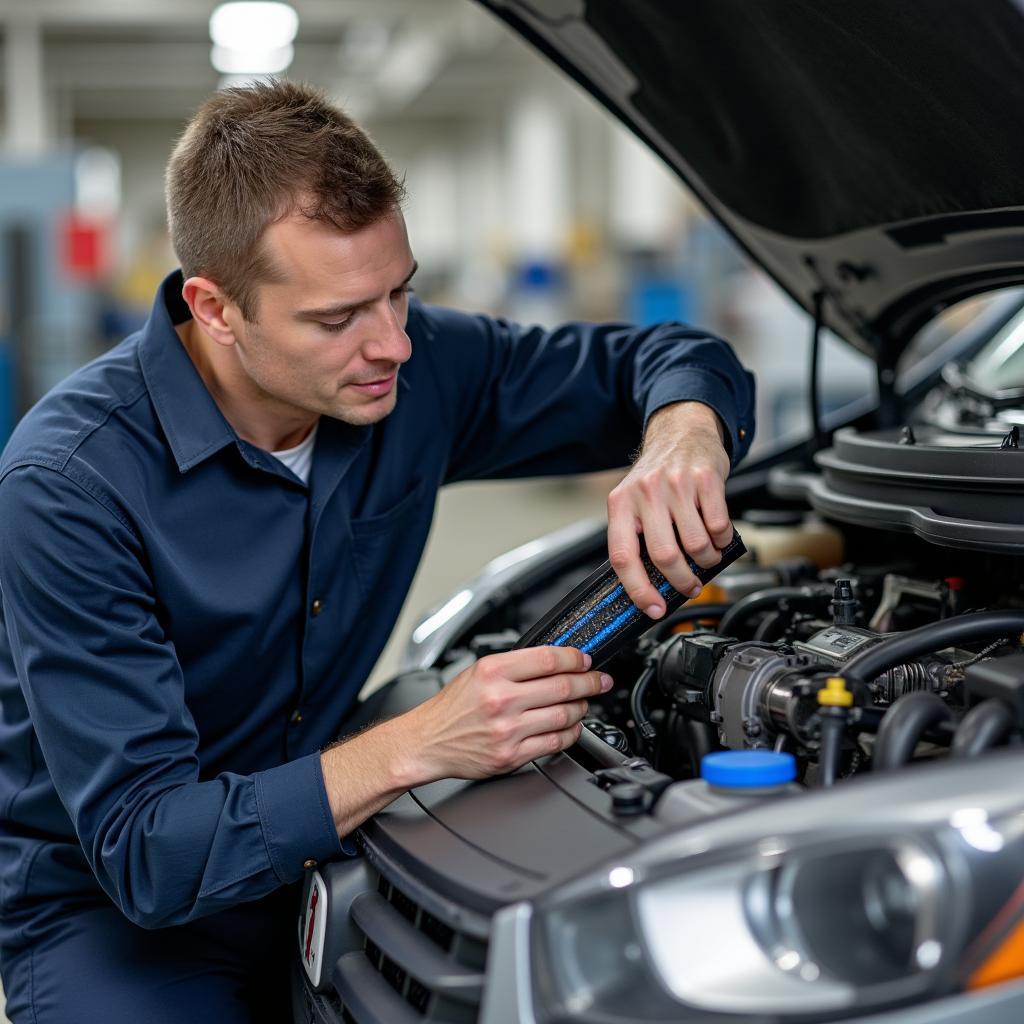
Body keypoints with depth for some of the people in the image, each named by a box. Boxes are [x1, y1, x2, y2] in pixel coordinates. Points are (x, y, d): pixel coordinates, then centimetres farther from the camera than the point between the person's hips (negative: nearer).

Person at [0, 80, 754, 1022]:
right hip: (106, 905, -3)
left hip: (312, 854, 3)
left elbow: (671, 360, 3)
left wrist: (683, 436, -22)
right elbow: (144, 850, -27)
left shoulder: (408, 369, -10)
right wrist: (418, 747, -38)